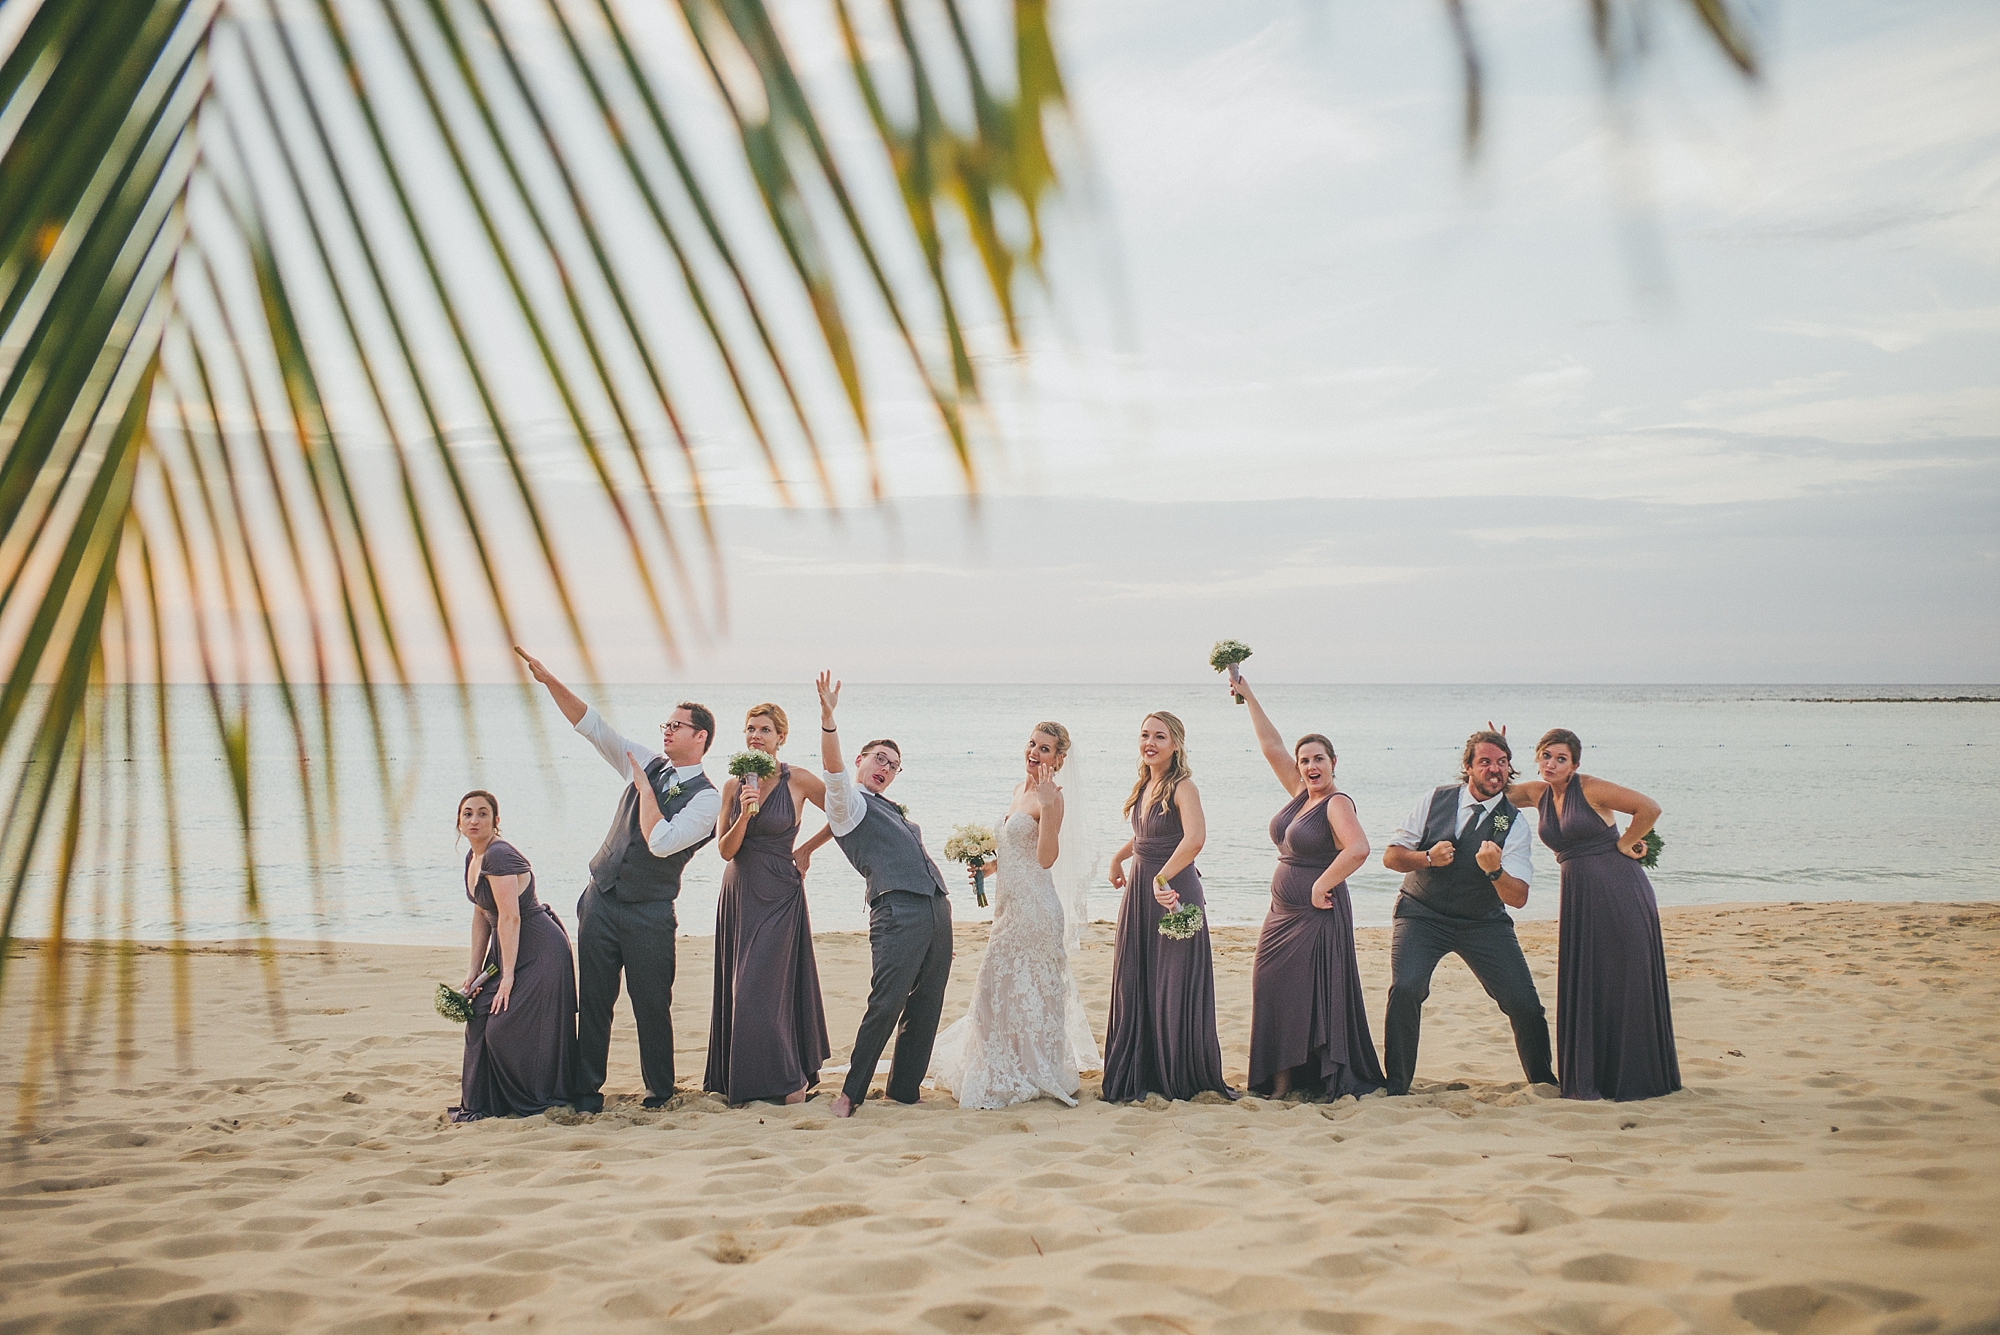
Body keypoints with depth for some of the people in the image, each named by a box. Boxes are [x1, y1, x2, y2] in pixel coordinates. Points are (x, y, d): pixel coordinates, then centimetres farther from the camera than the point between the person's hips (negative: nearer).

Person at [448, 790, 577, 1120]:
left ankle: (535, 1104, 6)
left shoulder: (499, 856, -22)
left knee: (506, 1027, -9)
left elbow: (510, 918, -24)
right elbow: (481, 916, 14)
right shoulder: (473, 858, 9)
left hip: (538, 953, -10)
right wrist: (474, 972, 12)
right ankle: (483, 1103, 17)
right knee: (480, 1015, 6)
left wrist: (508, 976, -22)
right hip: (506, 950, 10)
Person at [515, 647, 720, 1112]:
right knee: (593, 998, 6)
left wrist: (645, 786, -14)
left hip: (649, 913, -5)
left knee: (652, 1003, 2)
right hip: (601, 899, 5)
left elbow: (660, 842, -22)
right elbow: (591, 725, 6)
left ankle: (659, 1092, 17)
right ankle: (586, 1090, 13)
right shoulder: (649, 763, 8)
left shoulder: (706, 798, -9)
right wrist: (549, 680, -3)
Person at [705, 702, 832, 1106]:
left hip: (779, 895, -5)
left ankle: (789, 1079, 3)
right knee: (736, 989, 7)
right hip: (738, 894, 5)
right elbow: (725, 849, -1)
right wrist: (744, 815, -16)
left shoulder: (798, 781, -7)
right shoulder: (734, 786, 5)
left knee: (762, 987, -9)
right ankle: (739, 1079, 18)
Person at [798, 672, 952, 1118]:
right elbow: (833, 766, -15)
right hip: (898, 912, -8)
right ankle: (852, 1092, -1)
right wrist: (827, 717, -29)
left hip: (936, 909, 8)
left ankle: (906, 1086, 19)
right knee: (886, 1005, -11)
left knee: (926, 1005, 9)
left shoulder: (889, 810, 28)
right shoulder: (849, 801, 4)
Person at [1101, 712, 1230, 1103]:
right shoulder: (1144, 787, 10)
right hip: (1139, 892, 8)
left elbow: (1195, 838, -33)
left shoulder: (1182, 787, -14)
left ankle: (1183, 1078, 8)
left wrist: (1162, 879, -32)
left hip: (1172, 893, -8)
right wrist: (1118, 858, 28)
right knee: (1133, 985, 8)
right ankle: (1139, 1075, 17)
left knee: (1175, 988, -2)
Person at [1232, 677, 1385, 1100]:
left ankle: (1333, 1082, 1)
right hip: (1282, 914, 8)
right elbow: (1271, 746, 14)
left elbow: (1358, 849, -28)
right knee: (1275, 993, 6)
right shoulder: (1300, 793, 10)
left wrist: (1322, 886, -20)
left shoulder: (1338, 804, -12)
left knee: (1317, 998, -5)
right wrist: (1248, 696, 13)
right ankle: (1281, 1080, 10)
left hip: (1317, 917, -8)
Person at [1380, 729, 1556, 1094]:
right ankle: (1396, 1088, -8)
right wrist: (1427, 858, -22)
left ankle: (1543, 1084, 19)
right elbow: (1391, 856, -2)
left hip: (1483, 924, 1)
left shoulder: (1514, 824, -9)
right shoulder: (1434, 801, -6)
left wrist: (1495, 871, -36)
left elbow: (1518, 897, -15)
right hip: (1421, 915, -1)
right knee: (1405, 989, -23)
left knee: (1525, 1004, -7)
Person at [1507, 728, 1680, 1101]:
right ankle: (1590, 1081, 13)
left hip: (1619, 892, -7)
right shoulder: (1539, 793, 9)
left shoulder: (1590, 789, -10)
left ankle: (1636, 1079, 6)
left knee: (1626, 983, -2)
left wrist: (1623, 843, -7)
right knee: (1583, 987, 6)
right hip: (1578, 898, 7)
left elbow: (1650, 808, -16)